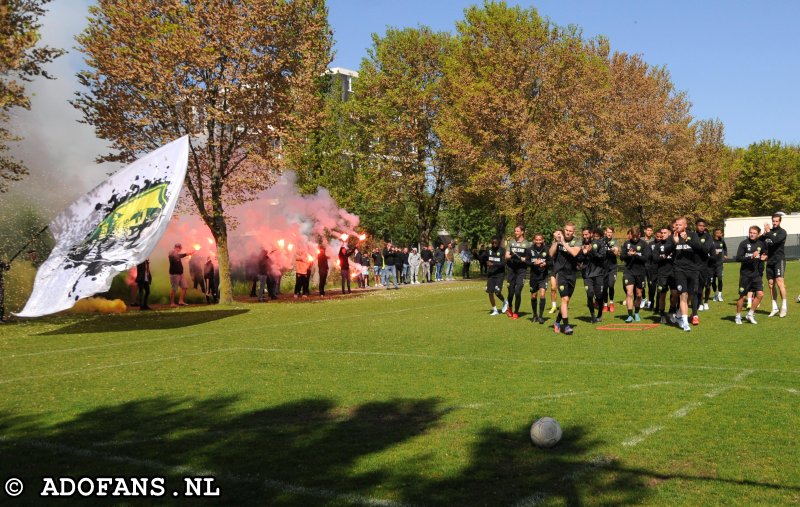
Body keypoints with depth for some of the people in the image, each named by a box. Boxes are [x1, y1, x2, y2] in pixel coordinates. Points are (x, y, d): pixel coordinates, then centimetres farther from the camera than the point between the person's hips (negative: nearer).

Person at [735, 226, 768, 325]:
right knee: (742, 296, 2)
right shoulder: (744, 243, -5)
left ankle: (750, 314, 9)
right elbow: (738, 258, -11)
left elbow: (767, 255, 18)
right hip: (745, 274, -3)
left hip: (757, 274, 3)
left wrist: (764, 258, -6)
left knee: (760, 294, -8)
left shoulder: (761, 244, 5)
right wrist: (751, 257, -23)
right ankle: (738, 316, 19)